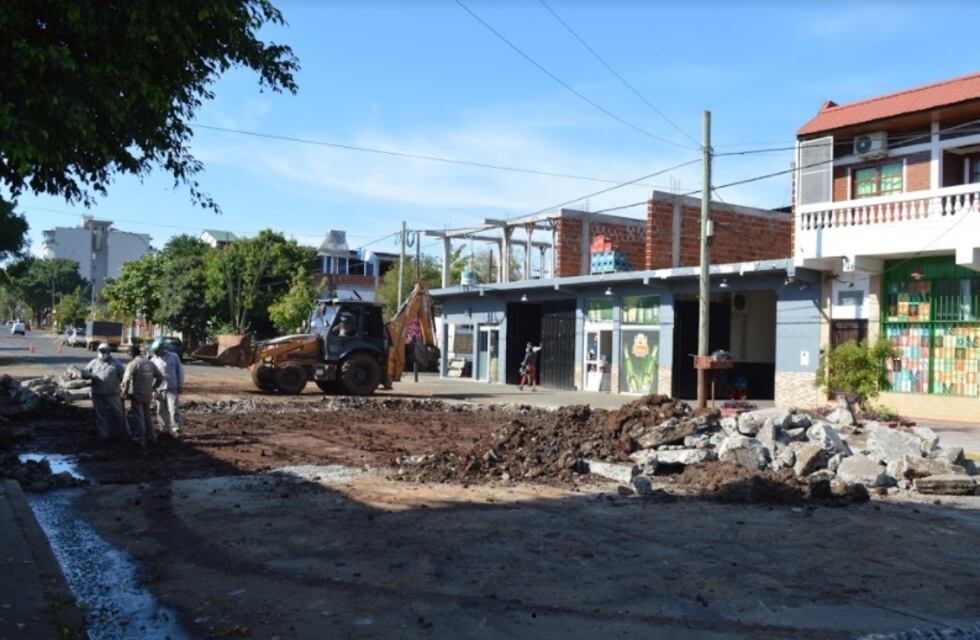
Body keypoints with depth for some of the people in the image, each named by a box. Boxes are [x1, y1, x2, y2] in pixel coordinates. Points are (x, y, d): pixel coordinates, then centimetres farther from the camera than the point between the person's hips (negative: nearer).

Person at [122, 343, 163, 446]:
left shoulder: (132, 364, -13)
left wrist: (125, 392, -8)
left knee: (137, 417, 3)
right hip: (148, 395, 6)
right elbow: (160, 377, 11)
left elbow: (126, 380, -21)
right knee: (147, 415, 19)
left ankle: (140, 439, 6)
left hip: (136, 395, -6)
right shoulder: (150, 363, 6)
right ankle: (151, 436, 25)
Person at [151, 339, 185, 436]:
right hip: (159, 390, 3)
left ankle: (176, 429, -5)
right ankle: (165, 430, 19)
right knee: (161, 411, 8)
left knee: (174, 410, -9)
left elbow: (180, 371, 3)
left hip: (172, 389, -3)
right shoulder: (154, 360, 3)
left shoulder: (174, 357, -1)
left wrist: (180, 385, 1)